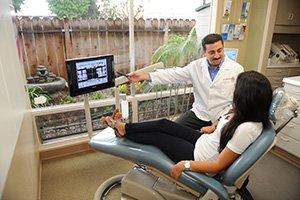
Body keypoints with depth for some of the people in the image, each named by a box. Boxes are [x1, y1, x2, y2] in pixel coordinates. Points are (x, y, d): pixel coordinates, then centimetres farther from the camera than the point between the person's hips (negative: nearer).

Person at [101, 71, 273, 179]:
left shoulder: (246, 129, -35)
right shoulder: (247, 114, -9)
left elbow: (218, 166, -28)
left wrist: (185, 164, -25)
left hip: (200, 156, -8)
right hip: (204, 141, 8)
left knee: (156, 137, 1)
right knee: (163, 124, 4)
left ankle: (123, 130, 28)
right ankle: (124, 127, 23)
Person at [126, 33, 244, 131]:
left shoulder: (237, 69, -5)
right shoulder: (196, 66, -1)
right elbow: (173, 74, -7)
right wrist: (145, 76, -18)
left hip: (223, 118, -1)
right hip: (199, 114, 2)